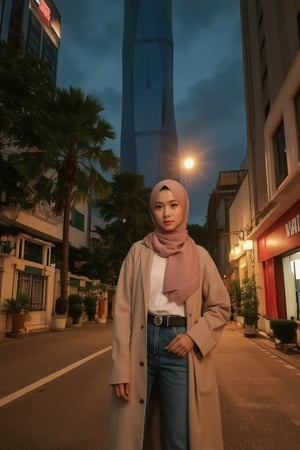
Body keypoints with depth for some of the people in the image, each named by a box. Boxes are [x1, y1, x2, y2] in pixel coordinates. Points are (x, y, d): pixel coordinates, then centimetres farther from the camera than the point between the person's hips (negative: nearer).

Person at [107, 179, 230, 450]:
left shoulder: (199, 255, 5)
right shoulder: (139, 252, 3)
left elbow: (221, 307, 8)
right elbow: (123, 307, -1)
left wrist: (194, 336, -10)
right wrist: (121, 366, -8)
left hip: (180, 345, 0)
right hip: (141, 343, 0)